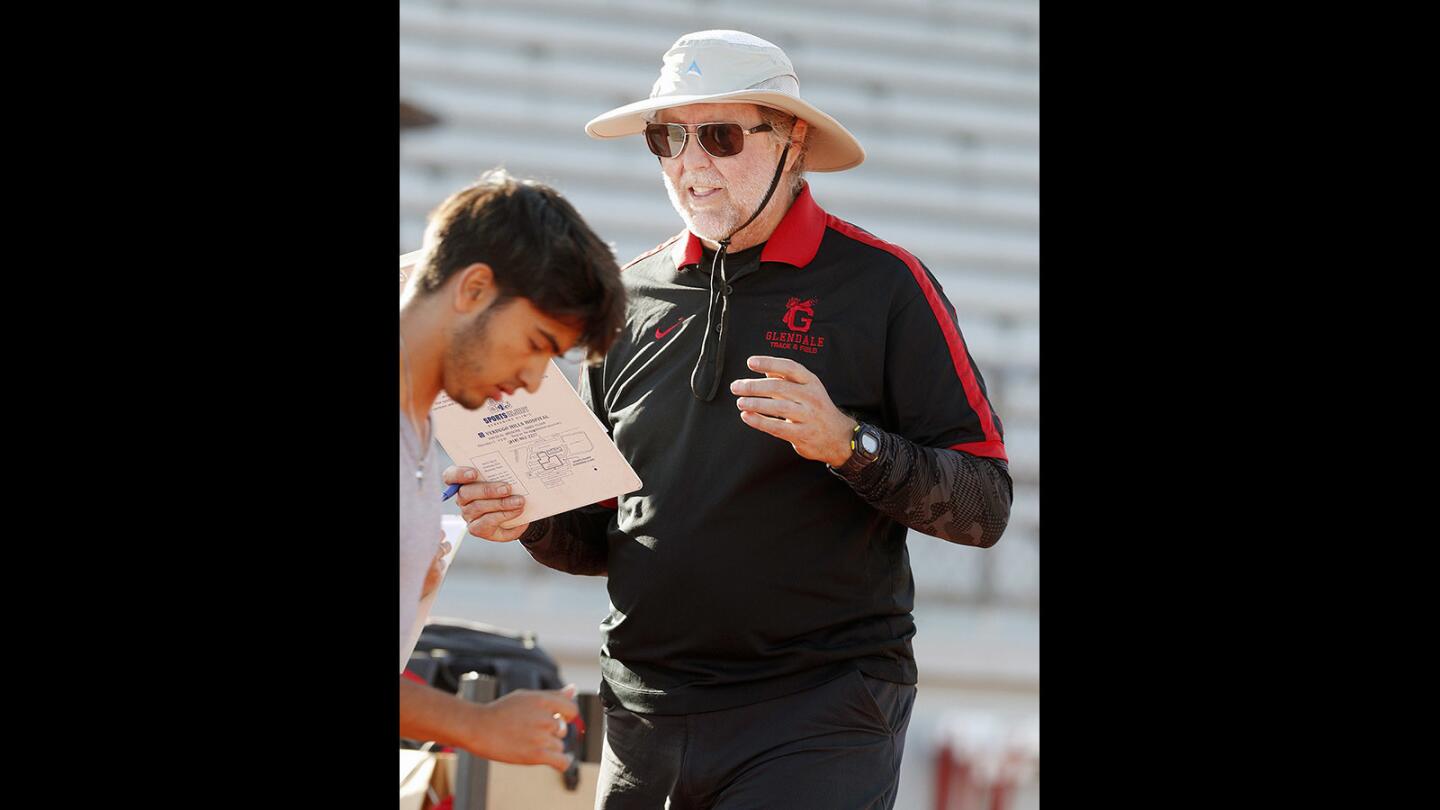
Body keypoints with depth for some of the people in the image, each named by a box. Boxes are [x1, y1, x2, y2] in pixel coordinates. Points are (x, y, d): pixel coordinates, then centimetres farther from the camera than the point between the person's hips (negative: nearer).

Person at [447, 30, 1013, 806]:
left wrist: (849, 445, -20)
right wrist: (532, 519, -2)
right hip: (646, 712, 5)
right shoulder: (633, 296, 13)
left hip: (819, 713, -5)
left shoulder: (883, 284, -1)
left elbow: (984, 504, -6)